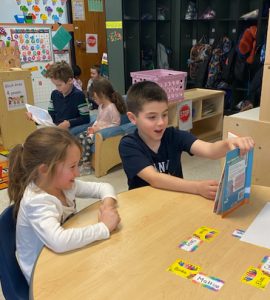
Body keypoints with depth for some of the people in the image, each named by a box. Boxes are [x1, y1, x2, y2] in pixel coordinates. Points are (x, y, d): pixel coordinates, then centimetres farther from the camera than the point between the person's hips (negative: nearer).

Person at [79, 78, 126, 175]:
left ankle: (86, 165, -15)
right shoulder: (101, 106, 10)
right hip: (97, 130, 10)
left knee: (86, 140, -23)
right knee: (81, 136, 0)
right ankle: (82, 158, 7)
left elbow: (115, 124, -22)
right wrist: (93, 127, -1)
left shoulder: (111, 108, -20)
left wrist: (99, 128, -22)